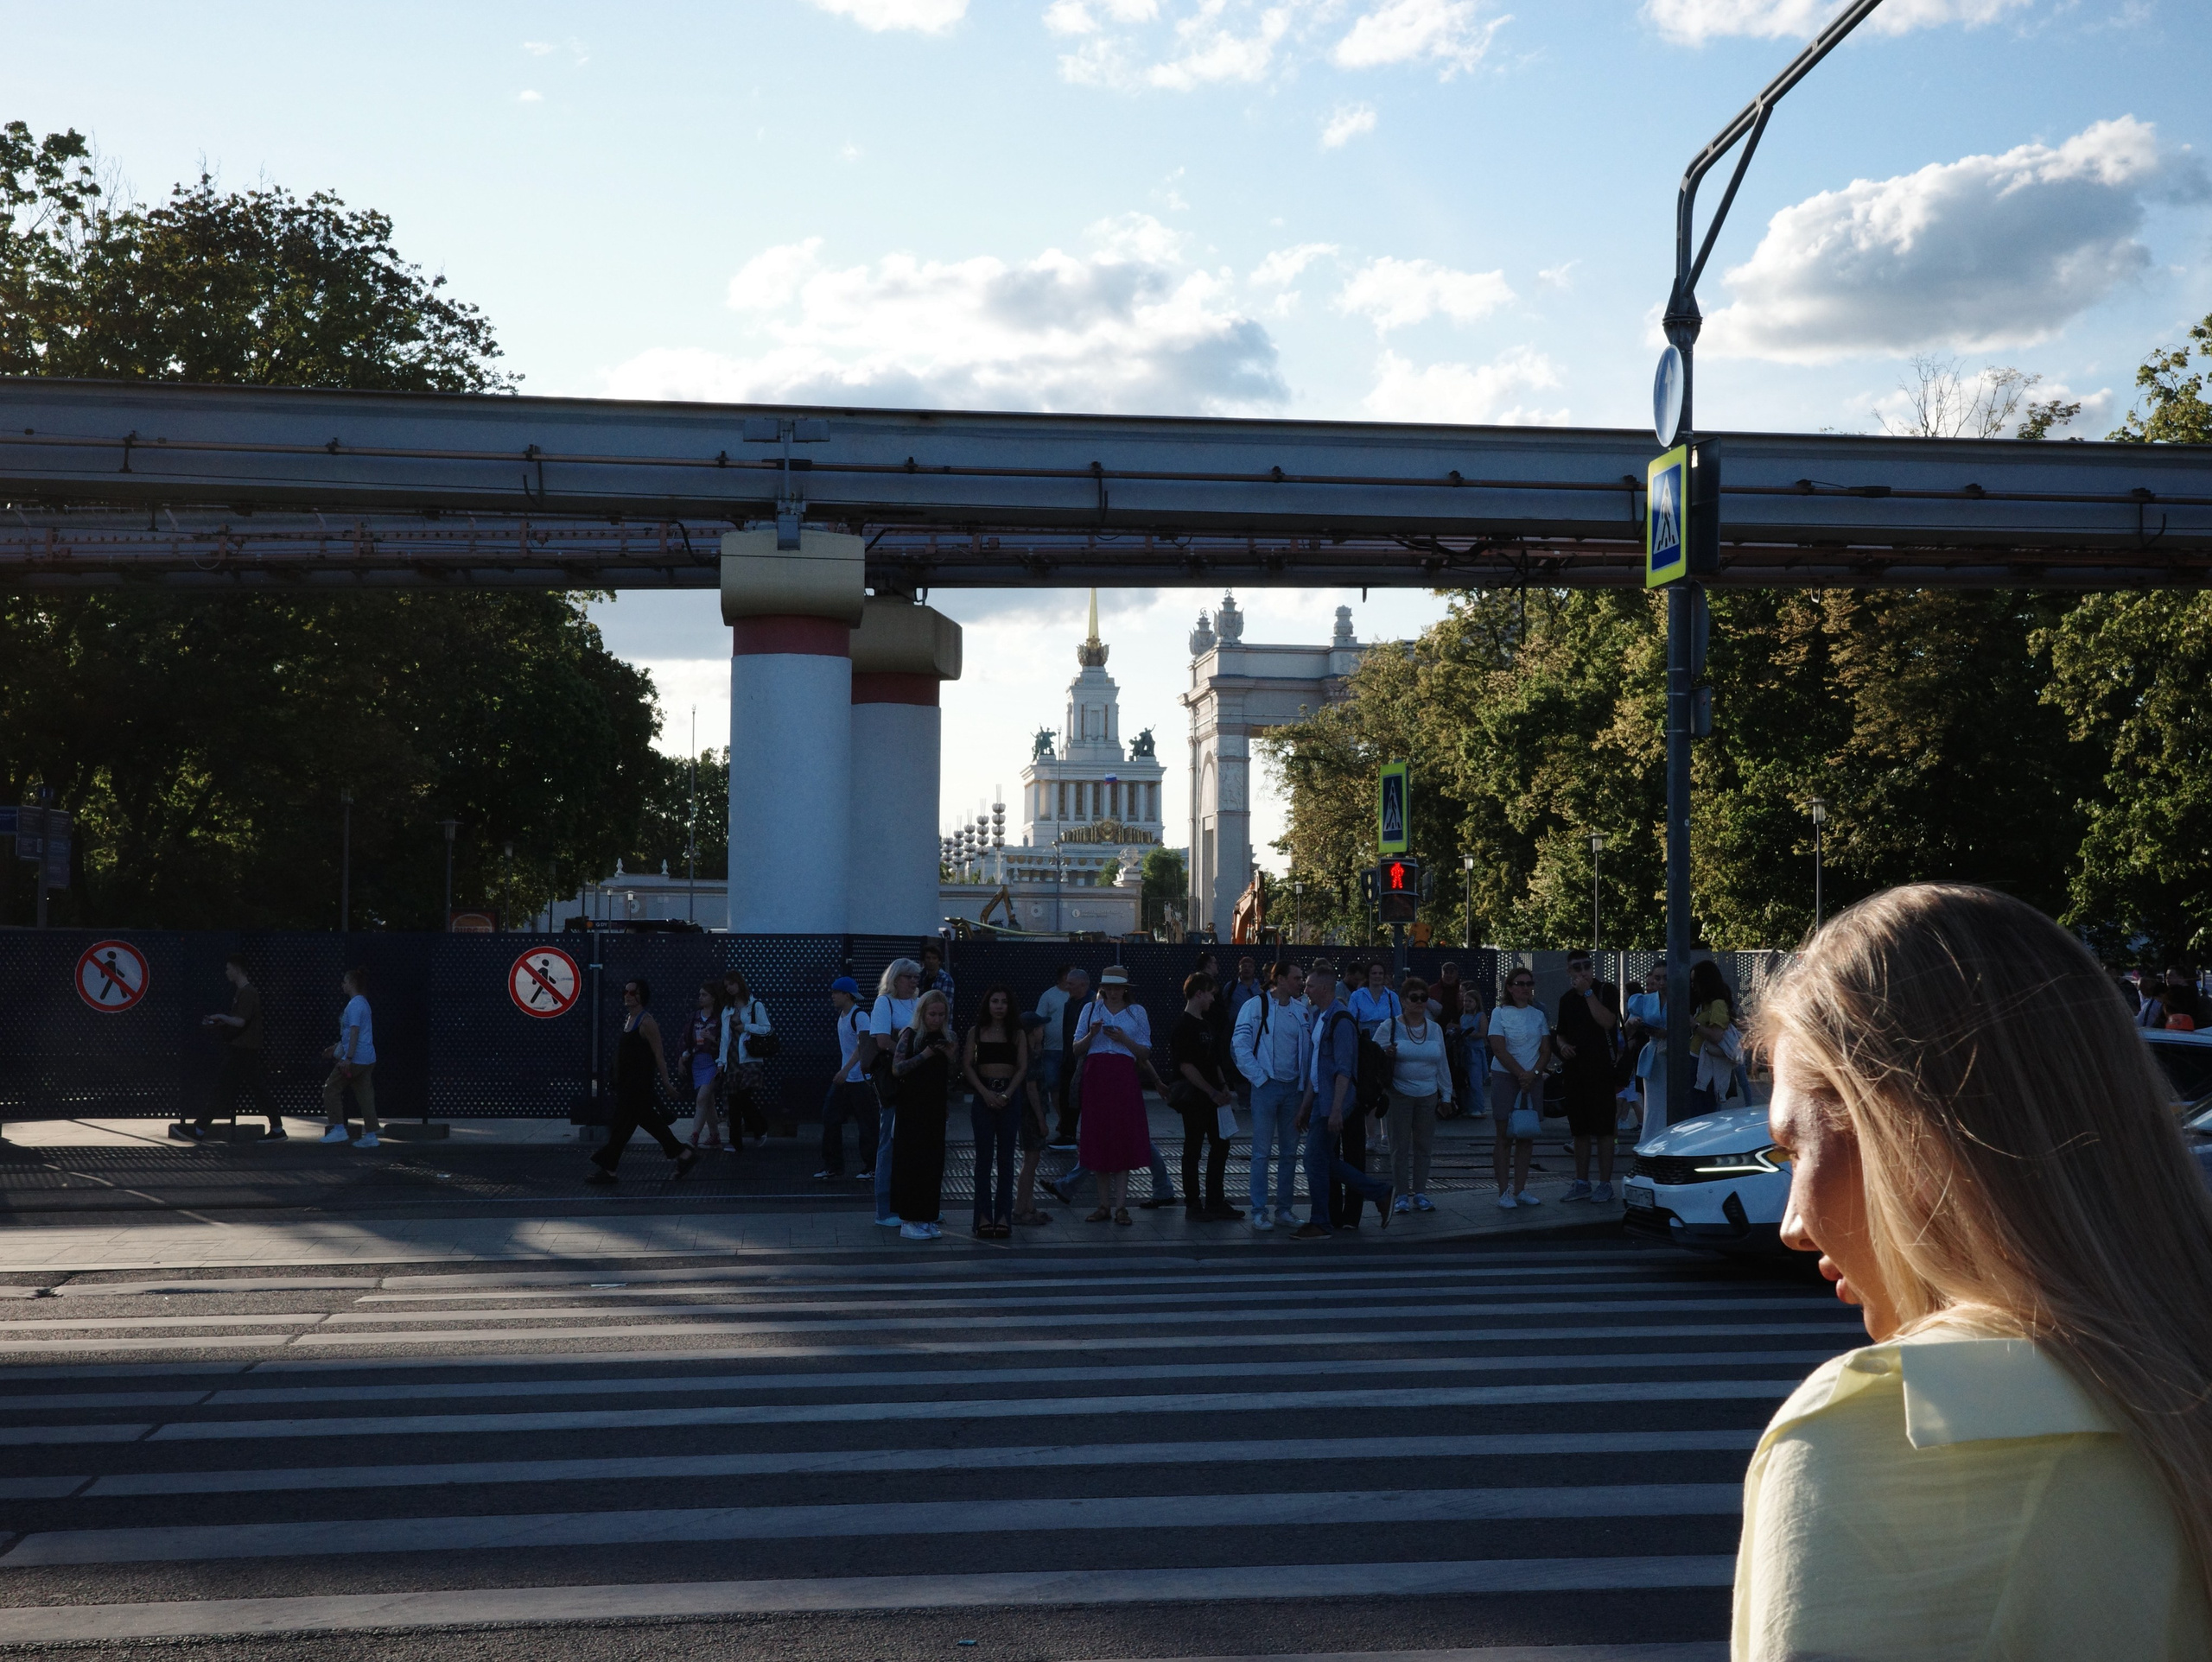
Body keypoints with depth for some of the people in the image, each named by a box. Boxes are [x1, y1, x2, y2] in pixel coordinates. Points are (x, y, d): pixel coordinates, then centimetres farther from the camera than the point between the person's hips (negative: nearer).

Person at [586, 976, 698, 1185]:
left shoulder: (646, 1022, -14)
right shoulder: (628, 1018, 12)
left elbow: (658, 1054, -15)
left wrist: (666, 1082, -15)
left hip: (640, 1083, -9)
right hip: (627, 1082, 9)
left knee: (622, 1123, -5)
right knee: (650, 1121, 12)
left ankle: (608, 1170, 1)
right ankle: (685, 1155, 19)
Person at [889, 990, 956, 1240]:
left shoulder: (947, 1039, 9)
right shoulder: (910, 1035, -5)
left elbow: (950, 1079, 13)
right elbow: (896, 1069, -16)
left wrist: (951, 1058, -6)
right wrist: (925, 1054, -20)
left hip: (935, 1108, 5)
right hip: (911, 1109, -5)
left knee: (933, 1164, 5)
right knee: (911, 1162, -5)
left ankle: (926, 1218, 13)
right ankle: (908, 1222, -1)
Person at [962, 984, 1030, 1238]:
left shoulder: (1017, 1033, 6)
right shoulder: (976, 1032, 6)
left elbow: (1022, 1068, 2)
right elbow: (967, 1066, 1)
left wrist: (1006, 1094, -10)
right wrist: (986, 1092, -11)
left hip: (1010, 1096, 0)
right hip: (983, 1095, 0)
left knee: (1006, 1156, 2)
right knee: (984, 1156, -1)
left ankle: (1003, 1215, 4)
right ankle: (984, 1216, 0)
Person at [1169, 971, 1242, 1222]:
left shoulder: (1205, 1024, 16)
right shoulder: (1182, 1027, -13)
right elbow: (1186, 1066, -18)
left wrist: (1223, 1087, 9)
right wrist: (1213, 1092, -17)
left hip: (1212, 1096, 9)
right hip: (1194, 1098, -9)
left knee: (1220, 1145, 10)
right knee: (1193, 1150, -1)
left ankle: (1215, 1202, 18)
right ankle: (1192, 1205, 6)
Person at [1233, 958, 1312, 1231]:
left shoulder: (1302, 1010, 8)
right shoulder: (1256, 1006, -6)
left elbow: (1310, 1047, 13)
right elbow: (1240, 1045, -9)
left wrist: (1306, 1083, 3)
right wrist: (1259, 1077, -11)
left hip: (1293, 1087, 5)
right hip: (1267, 1086, -5)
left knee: (1289, 1152, 9)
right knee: (1262, 1151, -2)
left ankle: (1284, 1209, 17)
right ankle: (1259, 1211, 3)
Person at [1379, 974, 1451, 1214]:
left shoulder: (1435, 1029, 10)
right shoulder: (1390, 1027, -2)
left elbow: (1443, 1063, 14)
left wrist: (1446, 1095, 14)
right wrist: (1385, 1056, -22)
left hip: (1428, 1095, 4)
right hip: (1400, 1095, -4)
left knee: (1424, 1145, 7)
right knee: (1400, 1146, -1)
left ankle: (1420, 1193, 15)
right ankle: (1401, 1194, 5)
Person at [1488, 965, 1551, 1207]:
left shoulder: (1538, 1015, 12)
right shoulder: (1500, 1013, 0)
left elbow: (1546, 1050, 7)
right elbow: (1498, 1048, -9)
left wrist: (1534, 1073, -10)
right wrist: (1521, 1073, -14)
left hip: (1532, 1080, 4)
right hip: (1505, 1078, -4)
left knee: (1527, 1136, 3)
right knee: (1505, 1137, -5)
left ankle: (1520, 1190, 8)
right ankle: (1504, 1192, -3)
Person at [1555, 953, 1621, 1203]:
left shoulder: (1605, 992, -4)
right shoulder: (1567, 999, 13)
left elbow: (1607, 1021, -21)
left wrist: (1588, 992, -19)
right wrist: (1562, 1045, 2)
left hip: (1600, 1069, -6)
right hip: (1574, 1069, 6)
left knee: (1603, 1128, -3)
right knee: (1579, 1129, 10)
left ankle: (1605, 1183, 2)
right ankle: (1581, 1183, 18)